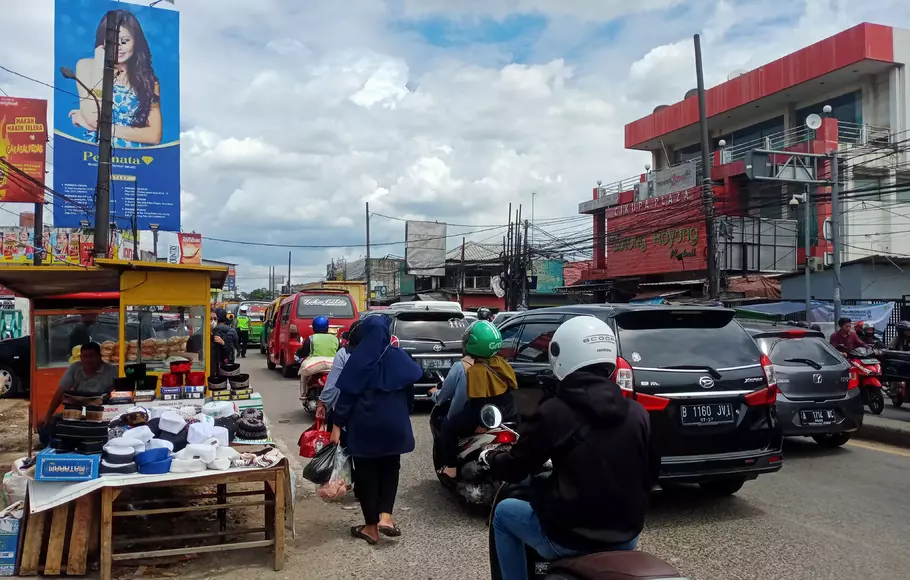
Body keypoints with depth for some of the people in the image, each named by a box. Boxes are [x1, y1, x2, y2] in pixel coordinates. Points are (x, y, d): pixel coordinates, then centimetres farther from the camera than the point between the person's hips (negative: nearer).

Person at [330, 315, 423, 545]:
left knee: (366, 472, 9)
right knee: (390, 468, 19)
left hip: (364, 424, -2)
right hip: (394, 423, 3)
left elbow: (346, 394, -10)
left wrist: (338, 424, -4)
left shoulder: (358, 359, -8)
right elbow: (409, 392, 8)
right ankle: (385, 516, 5)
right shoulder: (399, 357, 0)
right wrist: (403, 415, 21)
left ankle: (371, 527, 14)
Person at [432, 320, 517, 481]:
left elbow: (443, 395, 1)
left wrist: (435, 394, 25)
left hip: (478, 423, -5)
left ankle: (451, 468, 16)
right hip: (508, 418, 5)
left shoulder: (462, 367, -11)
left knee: (447, 426, 18)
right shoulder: (500, 364, 2)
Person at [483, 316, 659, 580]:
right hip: (626, 537, 5)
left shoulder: (553, 412, -15)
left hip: (570, 539, -4)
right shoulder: (636, 412, -3)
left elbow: (514, 469, -5)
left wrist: (490, 457, 17)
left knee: (504, 513, 21)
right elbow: (650, 474, 9)